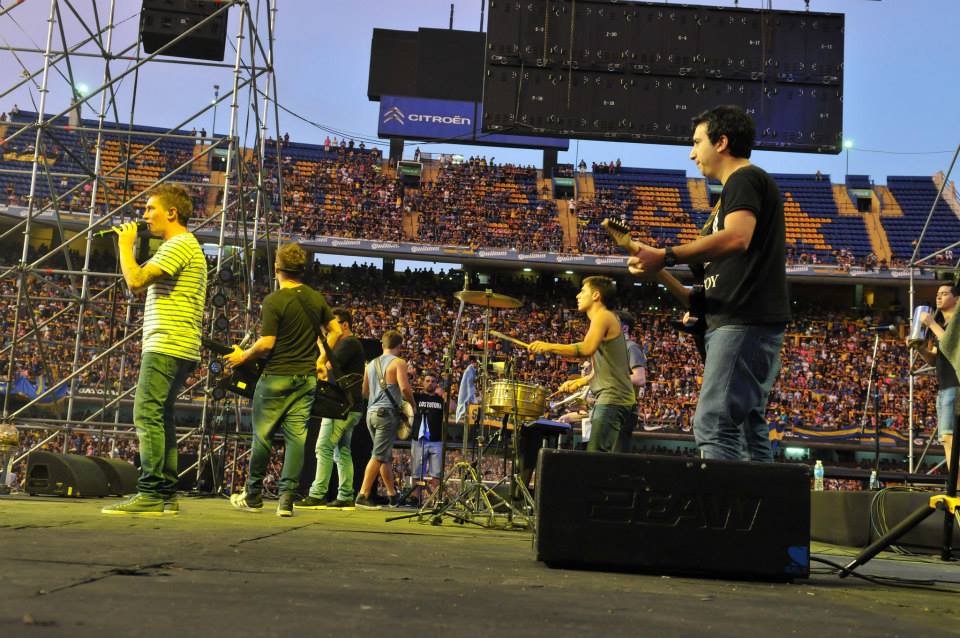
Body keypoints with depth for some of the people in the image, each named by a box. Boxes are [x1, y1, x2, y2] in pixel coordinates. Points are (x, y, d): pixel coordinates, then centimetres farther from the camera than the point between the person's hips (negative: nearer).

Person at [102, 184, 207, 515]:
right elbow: (143, 282, 26)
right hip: (180, 349, 11)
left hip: (166, 346, -11)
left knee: (147, 414, -13)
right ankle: (167, 494, 13)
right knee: (161, 418, 11)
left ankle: (150, 494, -15)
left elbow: (136, 282, -17)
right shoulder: (185, 246, 25)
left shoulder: (180, 245, -9)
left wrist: (125, 245, -5)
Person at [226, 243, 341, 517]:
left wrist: (244, 356, 1)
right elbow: (335, 331, 12)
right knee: (297, 436, 2)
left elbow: (267, 343, -15)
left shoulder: (274, 301, -13)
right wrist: (321, 359, 21)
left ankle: (253, 496, 18)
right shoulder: (316, 298, 6)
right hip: (307, 378, 5)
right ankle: (287, 498, -3)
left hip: (277, 377, -5)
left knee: (262, 435, 8)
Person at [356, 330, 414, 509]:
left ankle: (392, 495, 24)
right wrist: (412, 404, -1)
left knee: (386, 455, 16)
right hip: (388, 412, -7)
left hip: (371, 412, 7)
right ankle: (363, 496, -13)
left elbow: (364, 392, 19)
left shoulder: (371, 364, 16)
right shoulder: (398, 363, -4)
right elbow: (404, 388, -17)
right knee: (379, 455, -8)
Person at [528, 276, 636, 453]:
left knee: (595, 457, -17)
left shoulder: (603, 315, -6)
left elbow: (586, 349, -24)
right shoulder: (605, 319, 24)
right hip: (611, 398, 11)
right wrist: (580, 382, 22)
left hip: (612, 398, -11)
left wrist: (549, 347, -19)